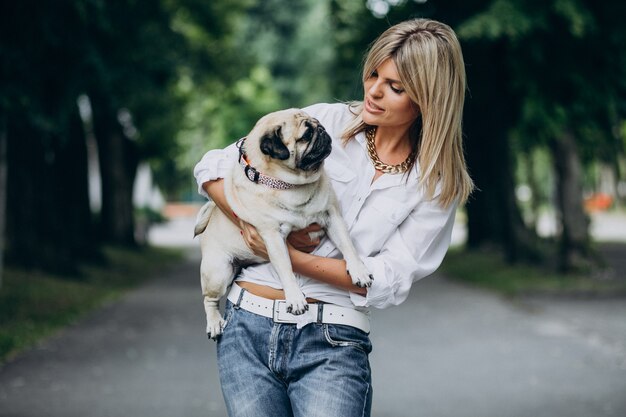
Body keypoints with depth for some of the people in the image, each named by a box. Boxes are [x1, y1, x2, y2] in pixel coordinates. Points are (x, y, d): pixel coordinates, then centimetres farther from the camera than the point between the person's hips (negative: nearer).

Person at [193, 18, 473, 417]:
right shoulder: (327, 121, 4)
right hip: (248, 327, 2)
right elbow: (213, 169, 5)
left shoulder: (437, 185, 3)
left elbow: (388, 279, -6)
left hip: (333, 343, -1)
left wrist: (286, 255, -12)